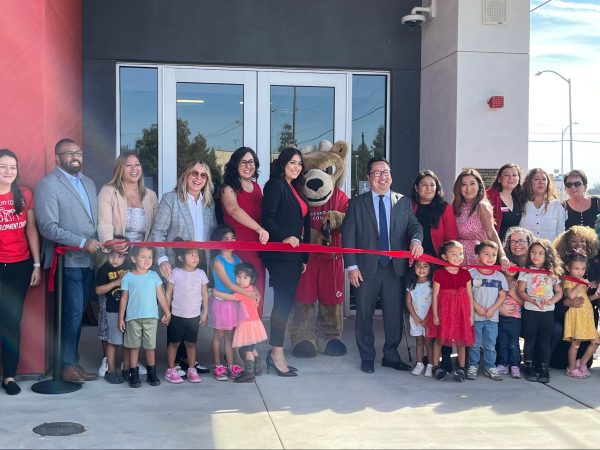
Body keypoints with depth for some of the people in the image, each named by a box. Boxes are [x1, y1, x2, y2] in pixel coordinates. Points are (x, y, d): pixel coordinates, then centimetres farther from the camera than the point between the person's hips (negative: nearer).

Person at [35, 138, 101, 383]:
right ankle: (68, 366, 7)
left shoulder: (88, 183, 17)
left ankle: (72, 362, 19)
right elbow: (48, 227, -14)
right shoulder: (48, 184, -6)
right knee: (73, 313, -5)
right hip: (68, 260, -6)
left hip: (88, 260, 6)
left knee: (78, 313, 10)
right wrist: (82, 243, -19)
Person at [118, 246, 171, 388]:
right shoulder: (128, 277, 0)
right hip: (133, 318, -1)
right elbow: (124, 298, 3)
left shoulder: (153, 276, 5)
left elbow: (161, 295, 9)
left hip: (151, 317, 1)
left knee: (150, 346, 7)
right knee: (134, 346, 5)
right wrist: (121, 318, 2)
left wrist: (167, 312, 10)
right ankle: (133, 374, 13)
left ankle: (151, 373, 18)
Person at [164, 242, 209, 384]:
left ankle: (192, 369, 20)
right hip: (177, 315, -2)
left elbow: (204, 294, 5)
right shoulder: (176, 273, -9)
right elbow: (168, 293, -3)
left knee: (191, 343, 11)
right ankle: (170, 370, 15)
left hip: (194, 316, 2)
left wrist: (205, 312, 5)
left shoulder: (201, 274, -1)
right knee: (174, 342, 7)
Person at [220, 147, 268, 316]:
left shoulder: (256, 187, 14)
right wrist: (259, 229, -39)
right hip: (237, 250, -6)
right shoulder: (228, 189, -6)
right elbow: (234, 210, -26)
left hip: (257, 249, 6)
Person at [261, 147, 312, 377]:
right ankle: (277, 352, -1)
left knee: (286, 302, 8)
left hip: (294, 255, 8)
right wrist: (284, 238, -27)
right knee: (283, 302, -8)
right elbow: (267, 219, -14)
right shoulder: (275, 185, -4)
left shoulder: (295, 190, 20)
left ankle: (275, 352, 13)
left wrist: (304, 257, 18)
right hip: (279, 254, -8)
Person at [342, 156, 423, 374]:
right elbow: (348, 236, 0)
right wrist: (352, 266, -8)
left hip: (395, 267, 1)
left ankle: (391, 356, 21)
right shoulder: (357, 203, 4)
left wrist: (416, 239, -20)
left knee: (395, 314, 6)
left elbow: (414, 225, 4)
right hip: (366, 268, -1)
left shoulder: (404, 202, 10)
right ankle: (367, 358, 20)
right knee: (364, 314, 6)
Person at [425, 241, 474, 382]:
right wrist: (435, 315, -8)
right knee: (439, 338, 6)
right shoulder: (439, 274, -8)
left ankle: (461, 368, 19)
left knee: (461, 339, 7)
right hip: (443, 310, -2)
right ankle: (436, 366, 18)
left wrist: (471, 315, 2)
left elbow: (470, 295, 3)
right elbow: (435, 295, -7)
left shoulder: (465, 274, 0)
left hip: (461, 311, 2)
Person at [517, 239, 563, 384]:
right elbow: (520, 291, -5)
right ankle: (529, 367, 13)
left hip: (548, 311, 1)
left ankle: (545, 369, 11)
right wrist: (533, 300, -20)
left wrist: (551, 301, -14)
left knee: (545, 340, 4)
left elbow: (559, 292, 6)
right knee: (530, 339, 3)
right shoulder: (526, 271, 1)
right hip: (530, 311, -1)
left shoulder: (552, 273, 6)